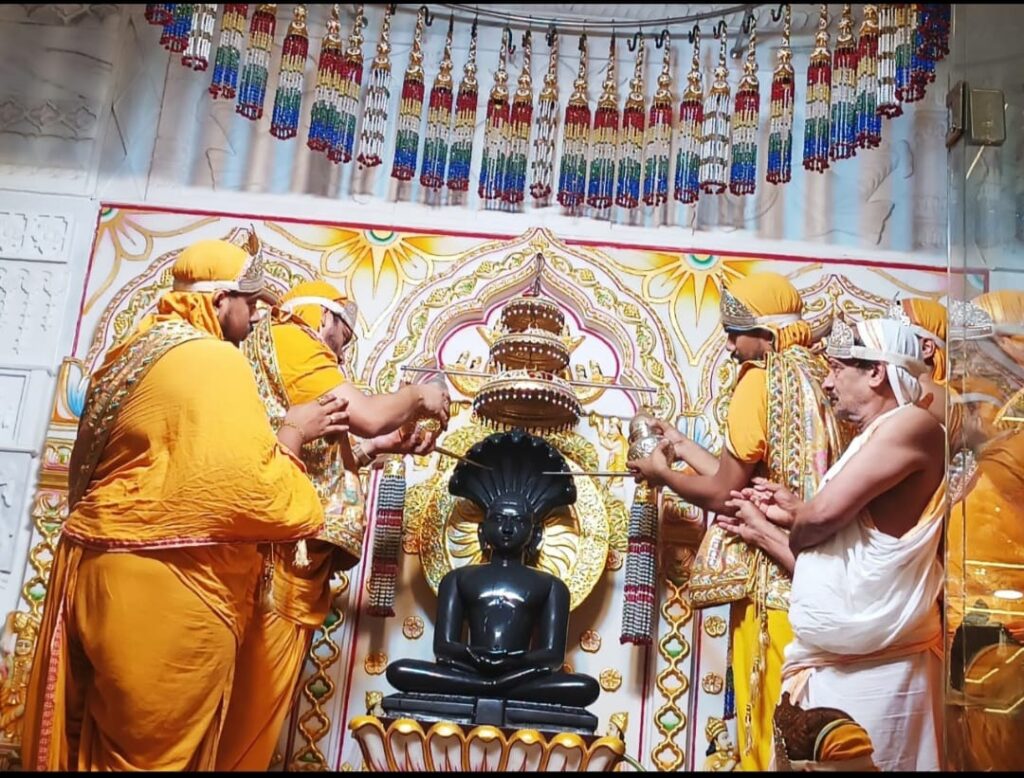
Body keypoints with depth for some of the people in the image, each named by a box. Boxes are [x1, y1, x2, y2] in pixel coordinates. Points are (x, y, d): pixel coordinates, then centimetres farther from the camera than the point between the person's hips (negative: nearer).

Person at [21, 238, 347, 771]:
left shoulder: (136, 350, 15)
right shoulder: (215, 361, -15)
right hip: (165, 588, -10)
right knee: (154, 754, 3)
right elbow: (251, 491, -21)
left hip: (105, 572, 10)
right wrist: (291, 434, -4)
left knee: (98, 746, 18)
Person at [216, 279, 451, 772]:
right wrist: (418, 396, 3)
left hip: (289, 552, 10)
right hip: (280, 549, -10)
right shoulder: (289, 339, -4)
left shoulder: (282, 351, 26)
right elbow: (367, 415, -14)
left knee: (258, 701, 13)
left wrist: (384, 446, 20)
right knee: (252, 705, -5)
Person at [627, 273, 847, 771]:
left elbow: (723, 493, -10)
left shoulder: (764, 379, -11)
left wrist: (663, 473, 6)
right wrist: (681, 445, 22)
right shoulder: (814, 376, 13)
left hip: (776, 571, -8)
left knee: (768, 710, 2)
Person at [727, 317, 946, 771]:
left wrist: (795, 518, 1)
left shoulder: (912, 425, -11)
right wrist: (763, 527, 11)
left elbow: (825, 513, -19)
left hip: (875, 670, -8)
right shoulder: (867, 444, 18)